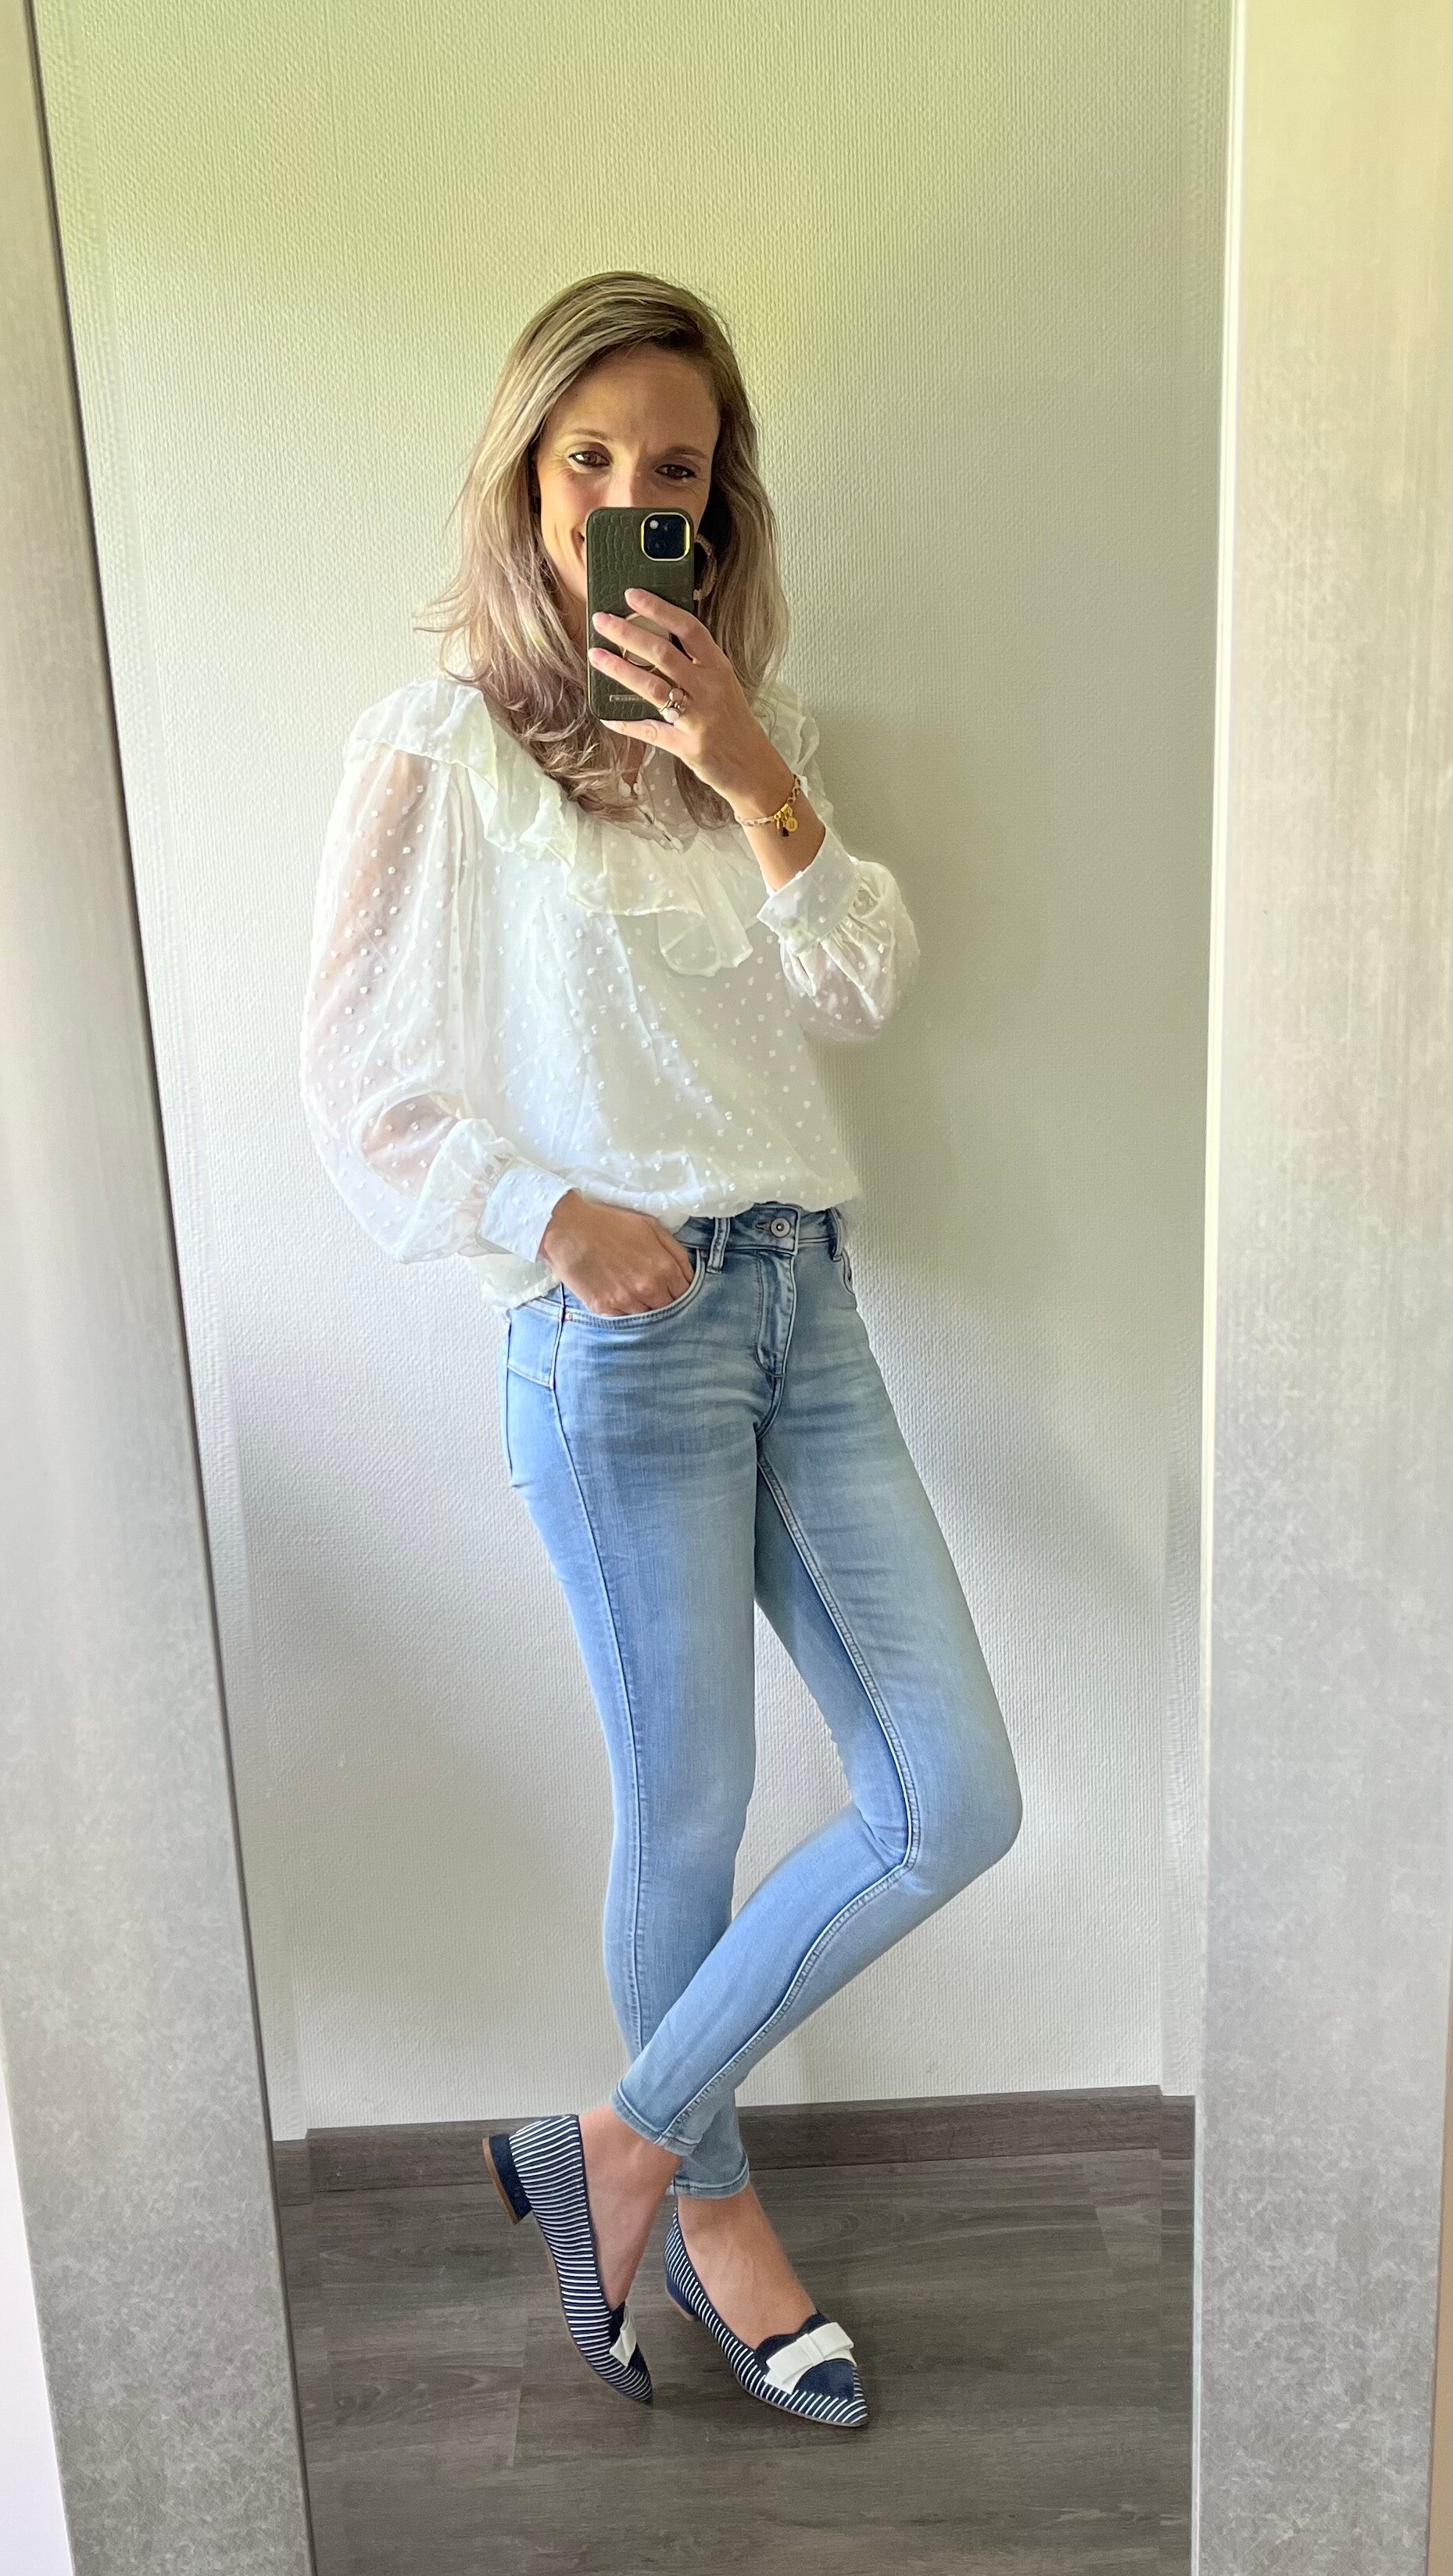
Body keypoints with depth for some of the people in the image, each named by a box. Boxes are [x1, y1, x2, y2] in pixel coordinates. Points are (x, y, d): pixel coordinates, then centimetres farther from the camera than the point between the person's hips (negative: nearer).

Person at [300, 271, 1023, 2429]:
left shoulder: (752, 732, 15)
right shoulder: (439, 744, -2)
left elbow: (861, 996, 3)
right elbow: (362, 1092, -3)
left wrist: (753, 778, -8)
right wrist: (557, 1218, -15)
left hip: (806, 1301, 6)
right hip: (619, 1336, -6)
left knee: (958, 1800, 4)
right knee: (691, 1809, 7)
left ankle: (626, 2135, 21)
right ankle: (705, 2193, 35)